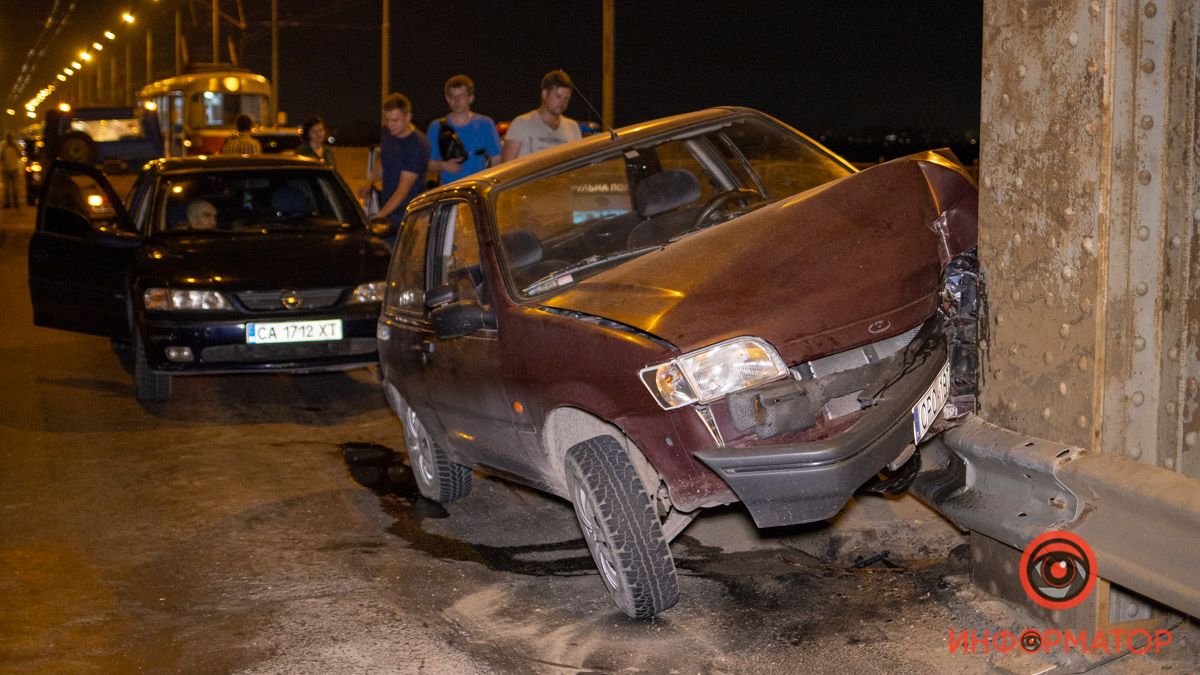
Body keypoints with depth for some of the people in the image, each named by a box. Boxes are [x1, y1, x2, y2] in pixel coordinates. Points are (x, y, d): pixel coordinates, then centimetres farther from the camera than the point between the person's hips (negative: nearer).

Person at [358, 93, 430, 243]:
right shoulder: (386, 132, 4)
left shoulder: (418, 145, -19)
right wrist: (369, 182, 3)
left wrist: (381, 215, -29)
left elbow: (403, 189, -22)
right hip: (387, 210, 7)